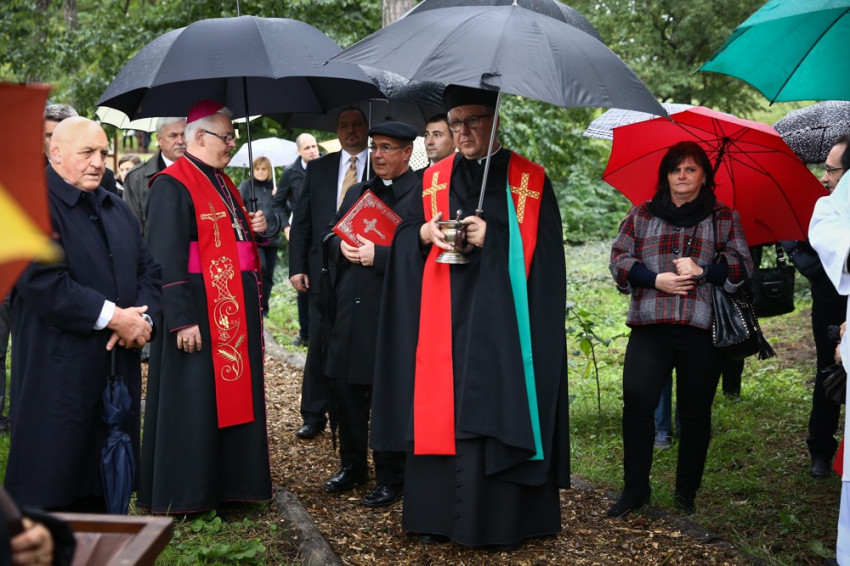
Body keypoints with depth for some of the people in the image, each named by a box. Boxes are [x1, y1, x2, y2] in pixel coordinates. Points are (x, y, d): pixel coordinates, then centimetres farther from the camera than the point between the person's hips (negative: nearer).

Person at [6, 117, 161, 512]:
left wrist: (142, 317, -6)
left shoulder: (116, 208, 16)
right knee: (51, 468, 0)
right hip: (57, 371, -7)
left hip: (117, 360, 7)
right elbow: (44, 281, -21)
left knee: (104, 473, 13)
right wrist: (112, 316, -19)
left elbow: (148, 268, 14)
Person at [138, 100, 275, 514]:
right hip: (199, 309, -9)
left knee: (233, 394, 13)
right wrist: (182, 320, -23)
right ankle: (185, 492, 11)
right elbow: (166, 258, -19)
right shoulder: (172, 185, -12)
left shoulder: (223, 183, 16)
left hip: (235, 309, 9)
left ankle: (228, 482, 24)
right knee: (194, 400, -1)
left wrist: (255, 228, 4)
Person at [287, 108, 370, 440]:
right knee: (319, 347, 6)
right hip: (324, 272, 2)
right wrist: (297, 267, 2)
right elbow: (301, 220, 10)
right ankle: (314, 416, 17)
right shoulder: (318, 168, 11)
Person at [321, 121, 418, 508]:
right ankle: (353, 465, 32)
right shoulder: (356, 193, 18)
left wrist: (378, 255, -22)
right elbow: (329, 237, 19)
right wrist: (342, 247, -2)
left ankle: (390, 479, 18)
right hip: (350, 311, 7)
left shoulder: (422, 196, -7)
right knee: (342, 387, 13)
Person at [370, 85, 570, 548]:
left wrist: (493, 237, -16)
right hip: (443, 322, 3)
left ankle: (501, 520, 7)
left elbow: (542, 251, -4)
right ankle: (438, 514, 14)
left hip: (500, 322, -3)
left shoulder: (529, 181, 2)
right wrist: (424, 234, -9)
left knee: (498, 408, -3)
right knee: (440, 412, 3)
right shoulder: (435, 179, 12)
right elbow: (403, 238, 12)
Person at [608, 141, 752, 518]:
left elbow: (742, 265, 4)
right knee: (637, 402, -11)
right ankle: (635, 488, 2)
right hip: (650, 329, 0)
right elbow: (619, 259, 6)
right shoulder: (641, 215, 14)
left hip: (702, 330, 0)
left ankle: (686, 492, 18)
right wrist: (657, 280, -10)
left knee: (695, 413, 4)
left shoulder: (724, 218, 12)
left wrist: (701, 271, -13)